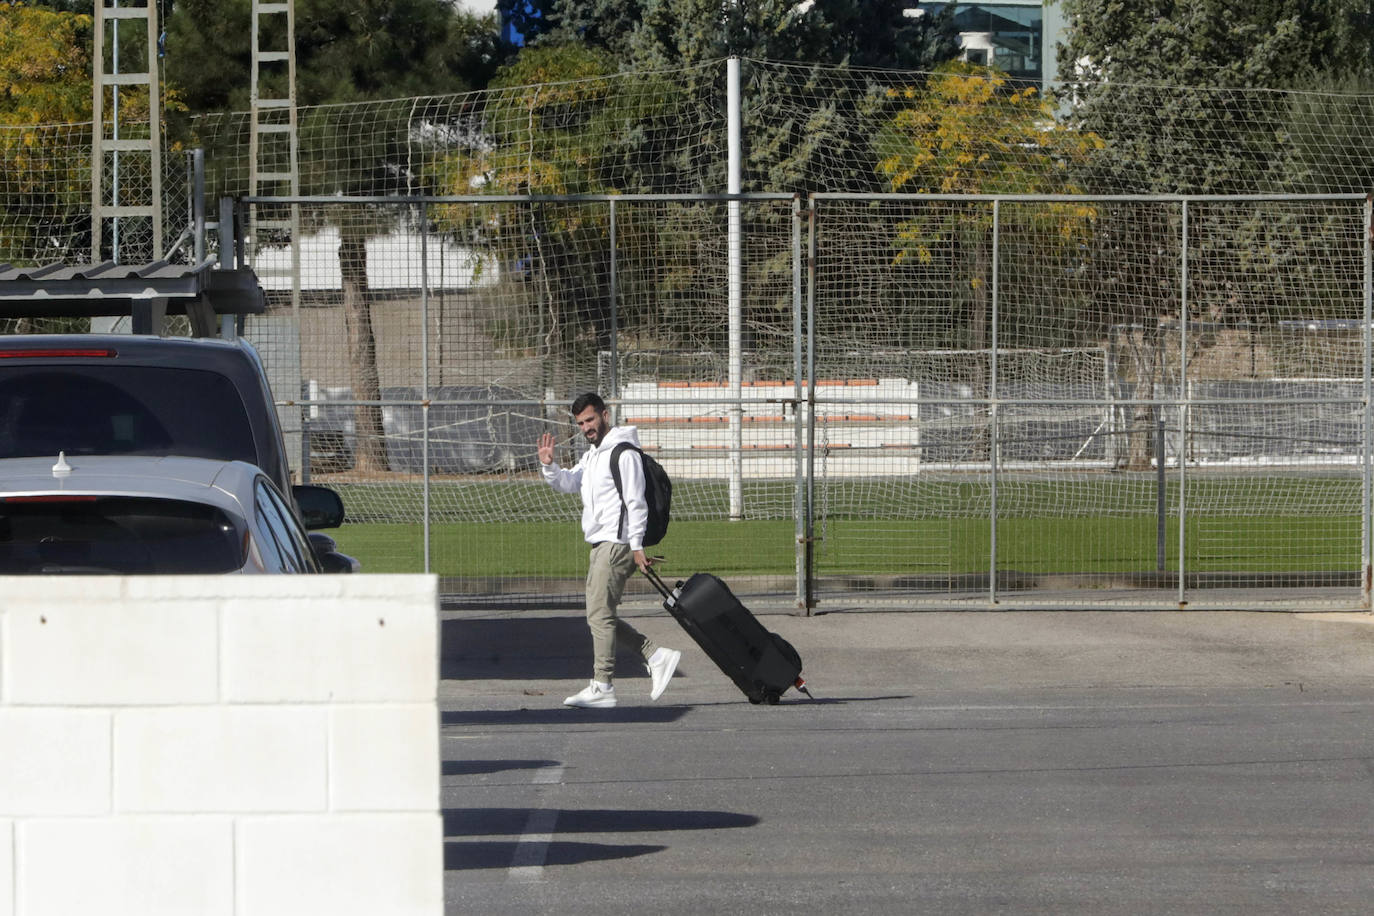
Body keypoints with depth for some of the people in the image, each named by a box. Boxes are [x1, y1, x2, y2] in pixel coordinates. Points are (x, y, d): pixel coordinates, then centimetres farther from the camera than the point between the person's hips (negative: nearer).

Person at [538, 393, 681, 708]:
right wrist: (549, 465, -5)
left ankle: (602, 687, -10)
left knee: (599, 614, -11)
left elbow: (636, 502, -14)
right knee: (600, 615, 8)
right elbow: (568, 483, 15)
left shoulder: (623, 454, -10)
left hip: (617, 543, -10)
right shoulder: (592, 455, 20)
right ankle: (657, 656, 11)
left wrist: (636, 546, -18)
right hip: (600, 545, 10)